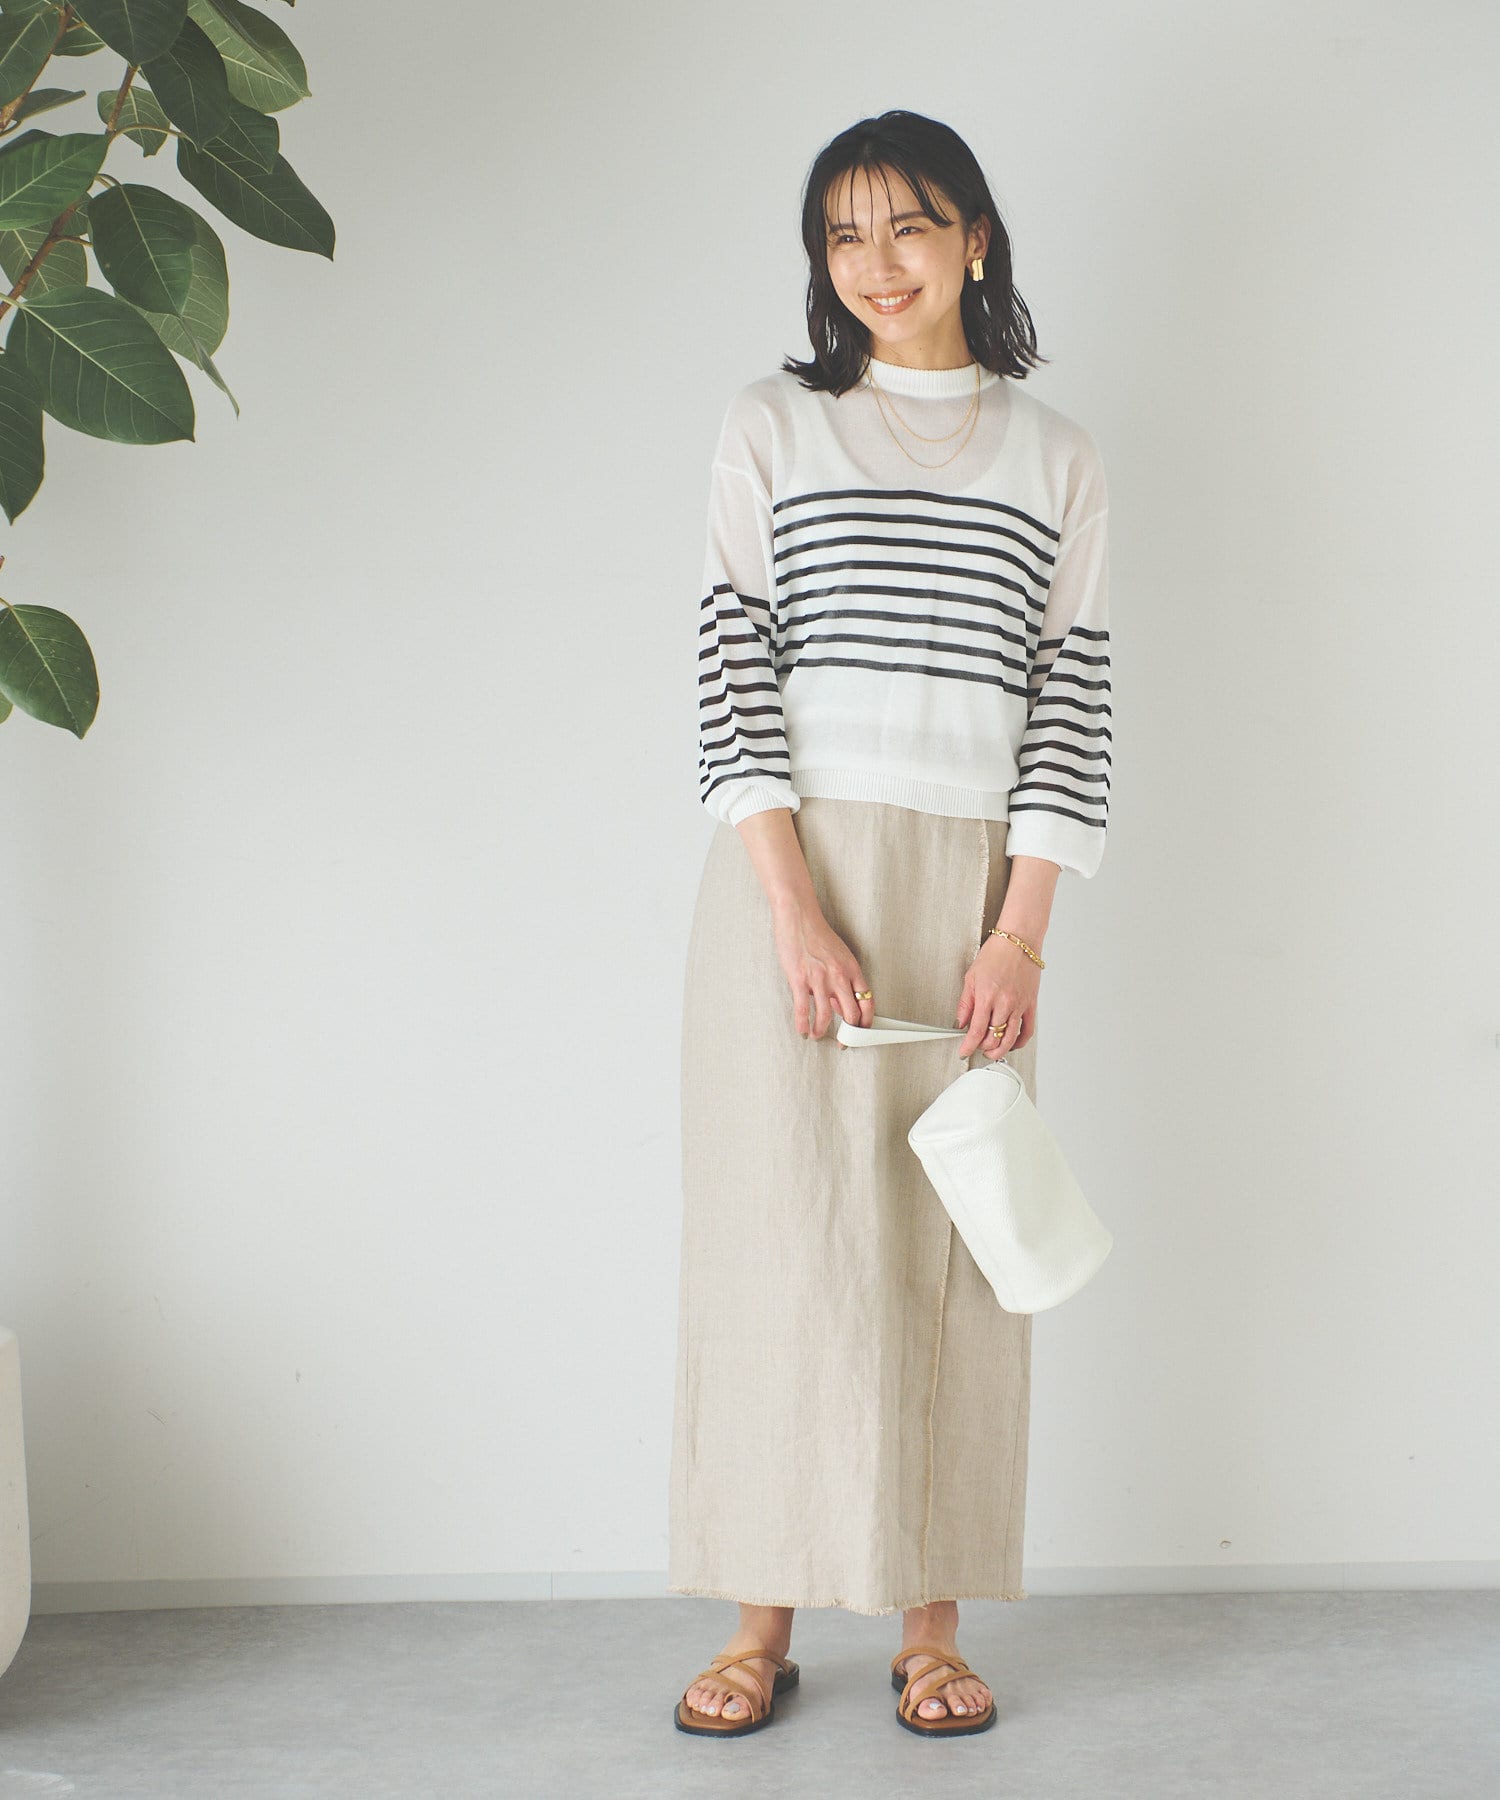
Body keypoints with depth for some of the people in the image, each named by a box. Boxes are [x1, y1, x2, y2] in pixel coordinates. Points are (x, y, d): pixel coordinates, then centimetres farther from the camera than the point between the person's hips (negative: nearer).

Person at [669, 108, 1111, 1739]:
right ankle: (764, 1619, 8)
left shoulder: (1055, 460, 10)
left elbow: (1072, 707, 5)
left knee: (949, 1242, 2)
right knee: (778, 1227, -1)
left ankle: (932, 1621, 11)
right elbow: (733, 677, -1)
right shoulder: (773, 427, 6)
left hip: (968, 887, 1)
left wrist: (1021, 933, -6)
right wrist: (798, 914, -12)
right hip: (788, 872, -1)